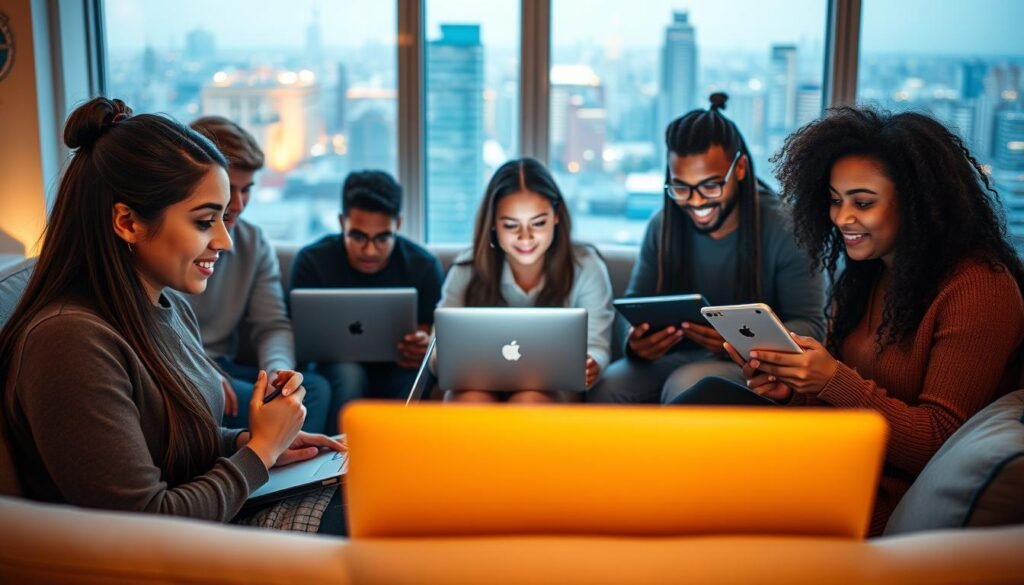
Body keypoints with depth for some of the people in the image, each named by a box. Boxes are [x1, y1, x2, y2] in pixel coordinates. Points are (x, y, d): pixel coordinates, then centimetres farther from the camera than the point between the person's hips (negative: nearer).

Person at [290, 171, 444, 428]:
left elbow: (432, 336, -5)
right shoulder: (311, 261, -8)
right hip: (335, 371, -1)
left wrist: (424, 347, -32)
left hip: (397, 374, 1)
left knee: (416, 375, -33)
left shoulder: (424, 266, -6)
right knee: (346, 372, -35)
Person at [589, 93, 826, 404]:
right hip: (674, 357, 3)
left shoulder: (784, 229, -11)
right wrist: (635, 340, -19)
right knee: (608, 388, -28)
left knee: (686, 385, -36)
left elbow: (809, 326, -11)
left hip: (752, 366, -3)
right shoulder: (662, 225, 3)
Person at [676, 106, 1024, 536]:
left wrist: (836, 382, -25)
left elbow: (940, 442, -15)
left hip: (888, 498, -7)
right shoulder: (864, 275, 12)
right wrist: (793, 387, -5)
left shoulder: (978, 287, -13)